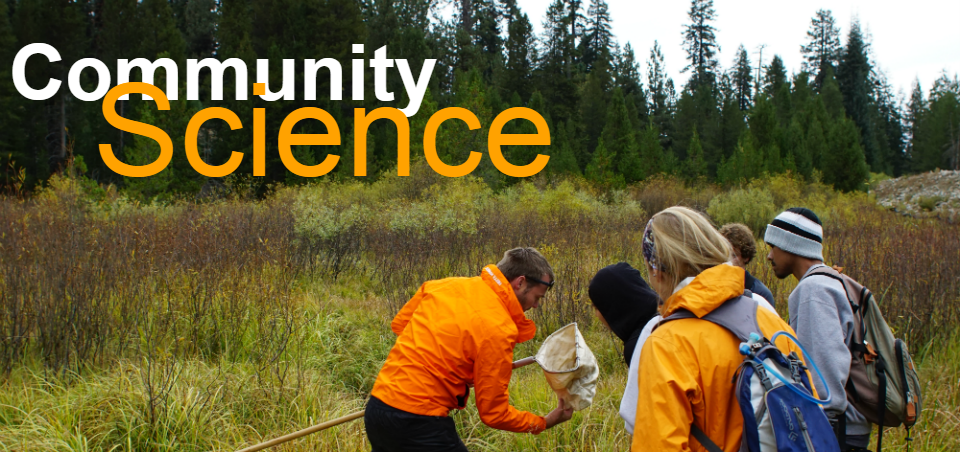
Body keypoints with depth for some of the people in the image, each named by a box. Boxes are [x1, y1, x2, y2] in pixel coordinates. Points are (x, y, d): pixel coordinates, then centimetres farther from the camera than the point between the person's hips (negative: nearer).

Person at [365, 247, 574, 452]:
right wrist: (545, 422, 7)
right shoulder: (498, 329, -15)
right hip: (418, 422, -8)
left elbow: (399, 324, 21)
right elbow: (494, 413, -7)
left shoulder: (444, 285, 4)